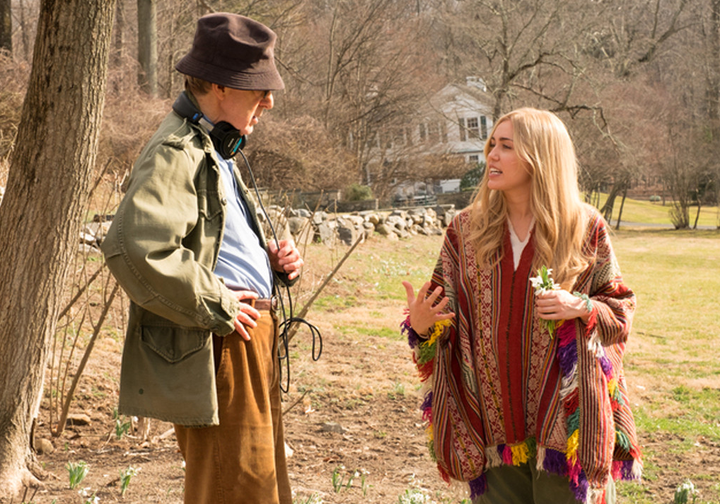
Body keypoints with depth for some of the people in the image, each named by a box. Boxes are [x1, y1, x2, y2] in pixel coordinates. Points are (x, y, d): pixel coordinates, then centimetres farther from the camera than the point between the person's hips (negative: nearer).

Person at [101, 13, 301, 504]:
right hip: (216, 352, -10)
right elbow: (134, 247, -33)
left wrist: (274, 259, 8)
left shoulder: (214, 150, 17)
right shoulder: (175, 154, -17)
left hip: (248, 334, 10)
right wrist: (216, 309, -23)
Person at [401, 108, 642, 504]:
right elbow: (446, 311, 7)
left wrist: (582, 308, -16)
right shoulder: (466, 229, 4)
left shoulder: (584, 229, -2)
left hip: (564, 415, -2)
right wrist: (420, 325, -15)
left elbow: (621, 308, 4)